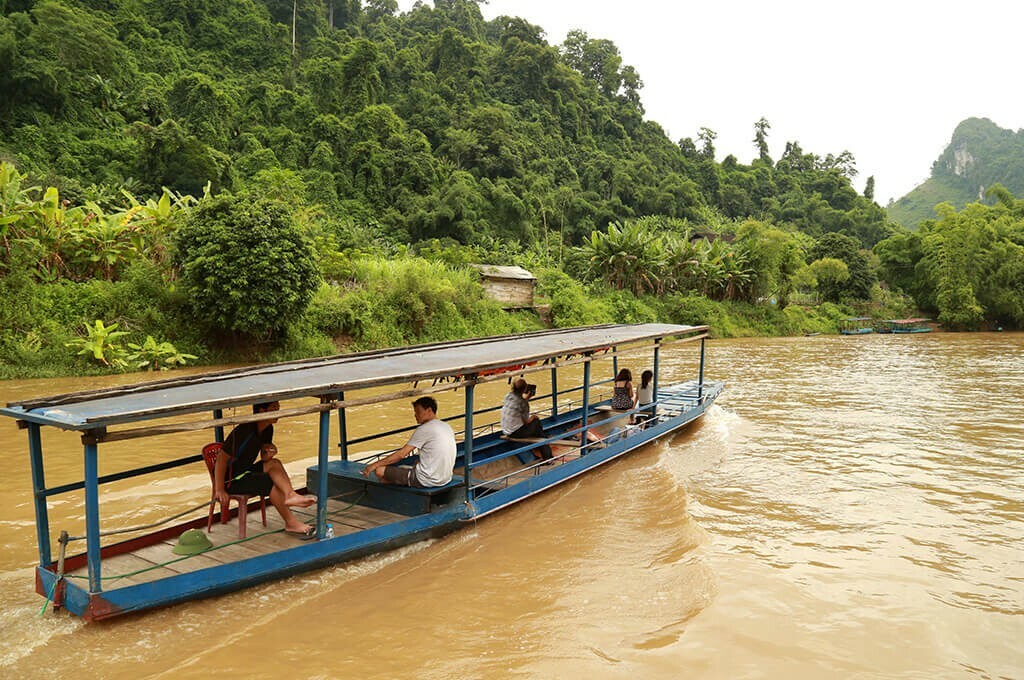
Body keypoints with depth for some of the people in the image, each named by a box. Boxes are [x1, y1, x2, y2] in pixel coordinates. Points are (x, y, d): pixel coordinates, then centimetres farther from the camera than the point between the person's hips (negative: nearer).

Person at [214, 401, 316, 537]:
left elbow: (265, 458, 11)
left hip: (245, 471, 8)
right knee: (272, 483, -21)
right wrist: (219, 490, -23)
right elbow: (222, 458, -24)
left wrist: (269, 453, -15)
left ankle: (290, 495, -31)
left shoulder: (268, 429, 1)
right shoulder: (244, 431, -24)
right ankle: (291, 523, -17)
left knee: (274, 463, -16)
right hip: (229, 479, -8)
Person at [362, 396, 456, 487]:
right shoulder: (447, 427, 10)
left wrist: (374, 465, -9)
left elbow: (401, 454, -14)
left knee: (380, 471, -5)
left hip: (427, 480, -9)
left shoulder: (424, 429, -14)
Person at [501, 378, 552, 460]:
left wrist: (526, 398, 18)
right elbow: (526, 422, -13)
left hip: (506, 431, 7)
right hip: (515, 433, -7)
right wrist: (533, 417, 6)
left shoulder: (508, 396, -1)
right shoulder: (523, 403, -21)